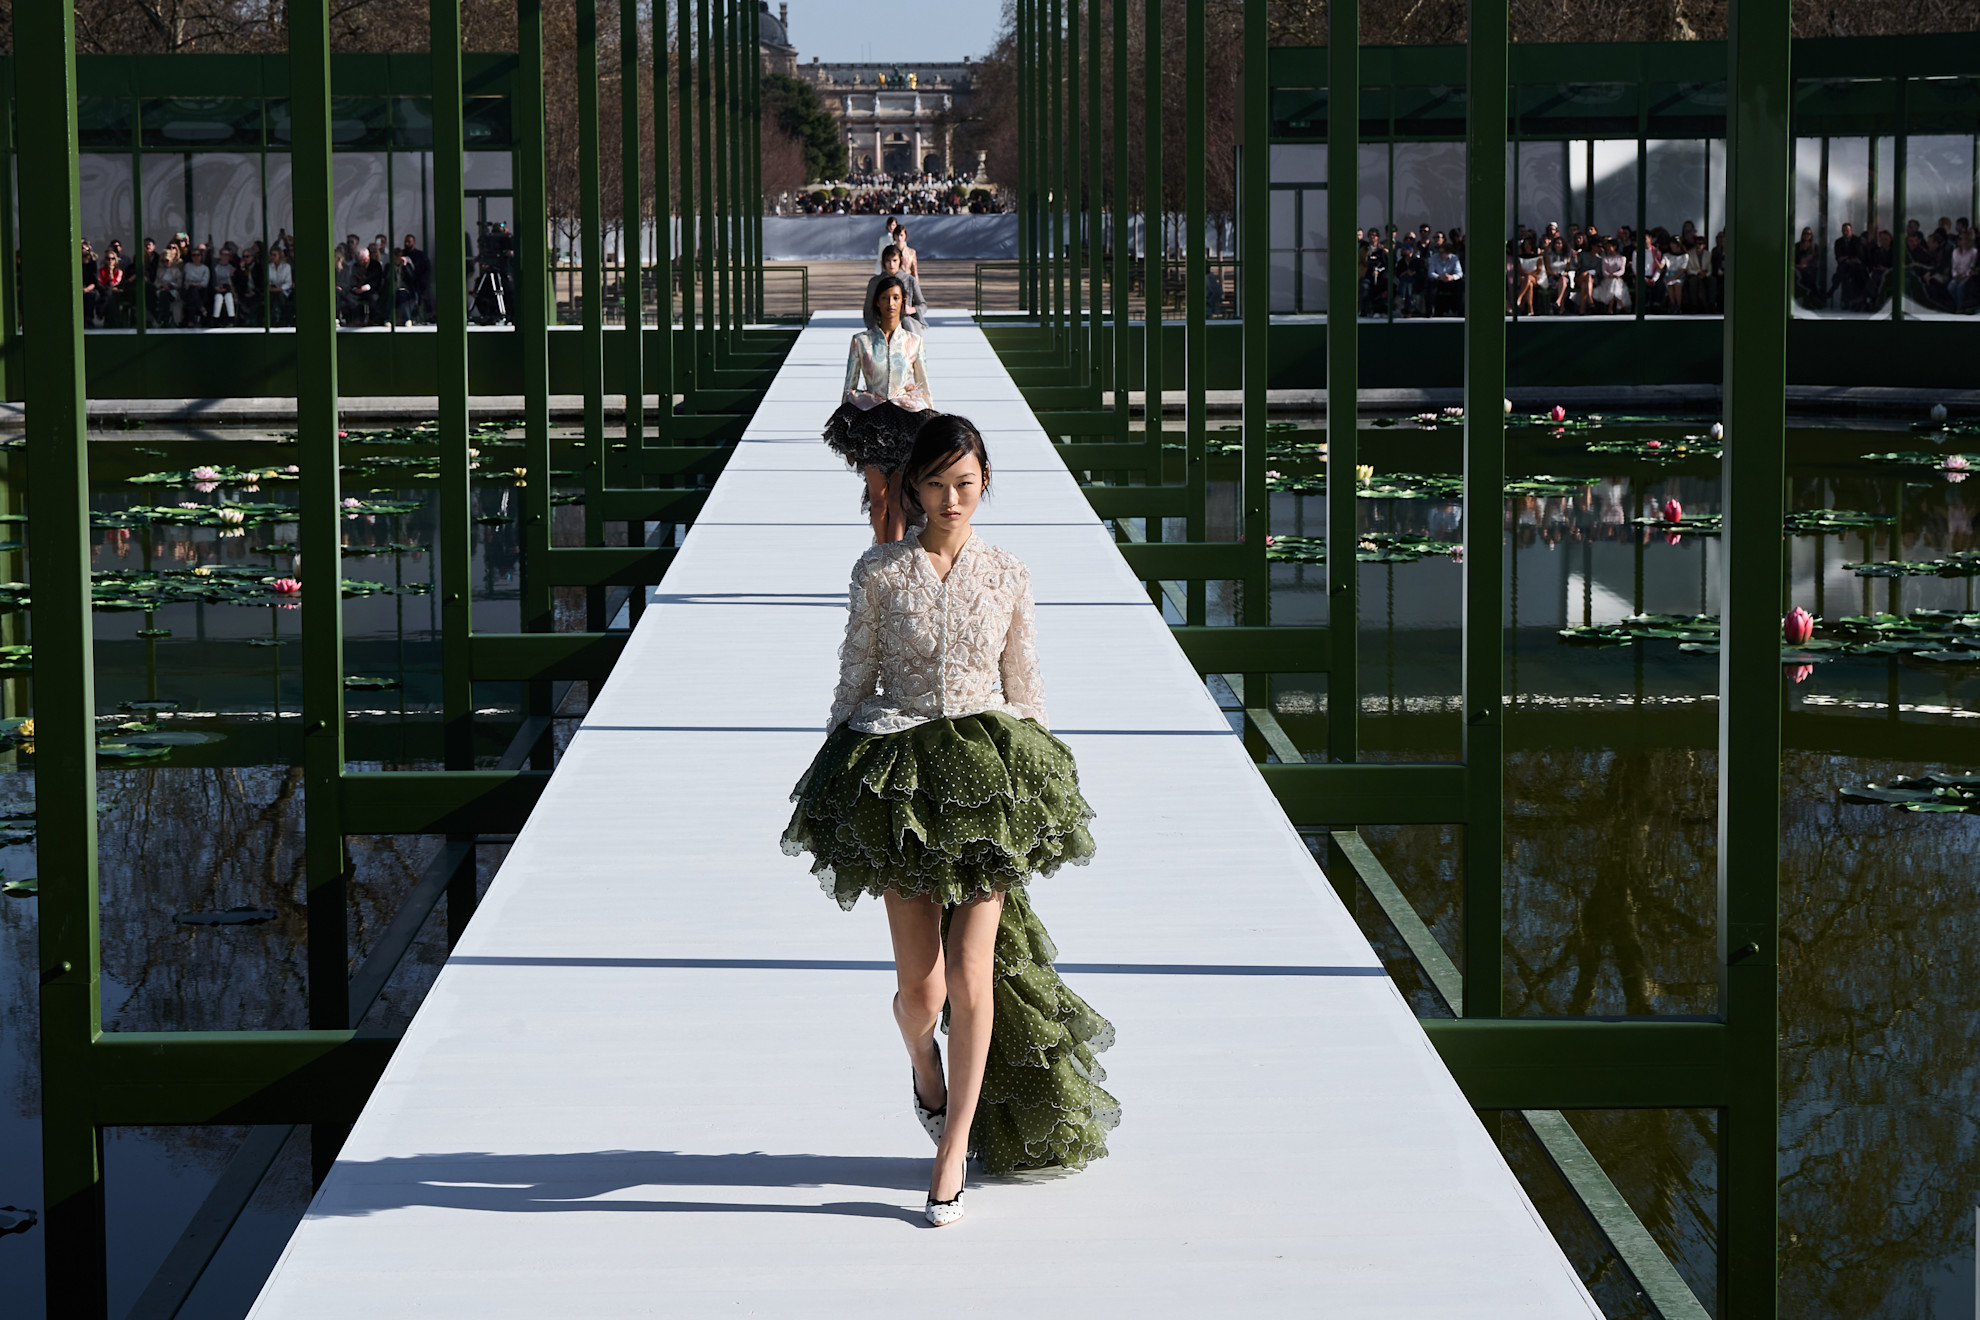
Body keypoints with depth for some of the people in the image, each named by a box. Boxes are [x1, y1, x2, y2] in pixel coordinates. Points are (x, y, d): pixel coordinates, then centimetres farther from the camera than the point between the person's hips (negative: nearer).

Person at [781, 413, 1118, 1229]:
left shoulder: (1008, 576, 5)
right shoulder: (878, 573, 2)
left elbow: (1024, 687, 11)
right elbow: (855, 679, 7)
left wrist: (1034, 780, 10)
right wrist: (836, 778, 5)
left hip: (988, 772, 0)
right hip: (899, 778, 0)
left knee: (969, 973, -9)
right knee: (919, 984, -3)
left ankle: (954, 1151, 3)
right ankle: (926, 1071, 34)